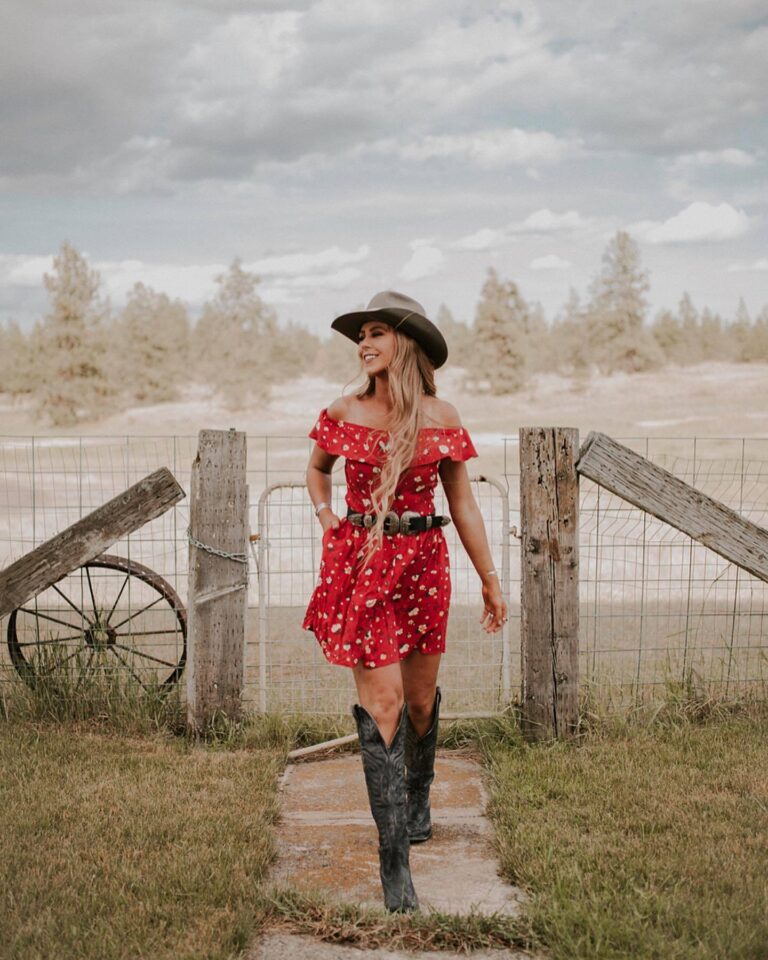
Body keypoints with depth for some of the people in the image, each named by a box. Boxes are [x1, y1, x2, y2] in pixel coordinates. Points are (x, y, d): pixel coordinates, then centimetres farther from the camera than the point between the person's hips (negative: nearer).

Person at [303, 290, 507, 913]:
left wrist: (490, 579, 7)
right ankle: (394, 856, -4)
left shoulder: (440, 417, -1)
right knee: (381, 700, -8)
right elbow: (317, 470, 21)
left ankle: (418, 797, 43)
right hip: (361, 564, -1)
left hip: (424, 563, 1)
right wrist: (327, 519, 4)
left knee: (420, 698, 12)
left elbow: (462, 501, 6)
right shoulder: (343, 414, 1)